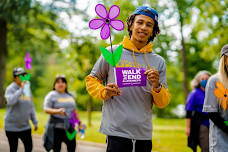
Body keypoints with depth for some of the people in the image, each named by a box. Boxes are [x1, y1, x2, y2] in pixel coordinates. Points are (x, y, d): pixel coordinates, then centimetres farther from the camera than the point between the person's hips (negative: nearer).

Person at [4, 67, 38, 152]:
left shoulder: (27, 88, 7)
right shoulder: (10, 89, -10)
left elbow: (31, 106, 14)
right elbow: (10, 101, -31)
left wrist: (35, 122, 14)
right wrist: (21, 89, -31)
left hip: (25, 126, 5)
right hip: (12, 127, -4)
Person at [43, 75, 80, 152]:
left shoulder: (70, 96, 16)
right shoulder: (51, 95, -2)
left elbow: (75, 111, 22)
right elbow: (46, 109, -10)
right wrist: (57, 111, -26)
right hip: (57, 128, -5)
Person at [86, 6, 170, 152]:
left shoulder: (159, 62, 9)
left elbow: (163, 103, 7)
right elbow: (91, 79, 12)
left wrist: (156, 86, -13)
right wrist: (104, 93, -7)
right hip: (116, 131, -3)